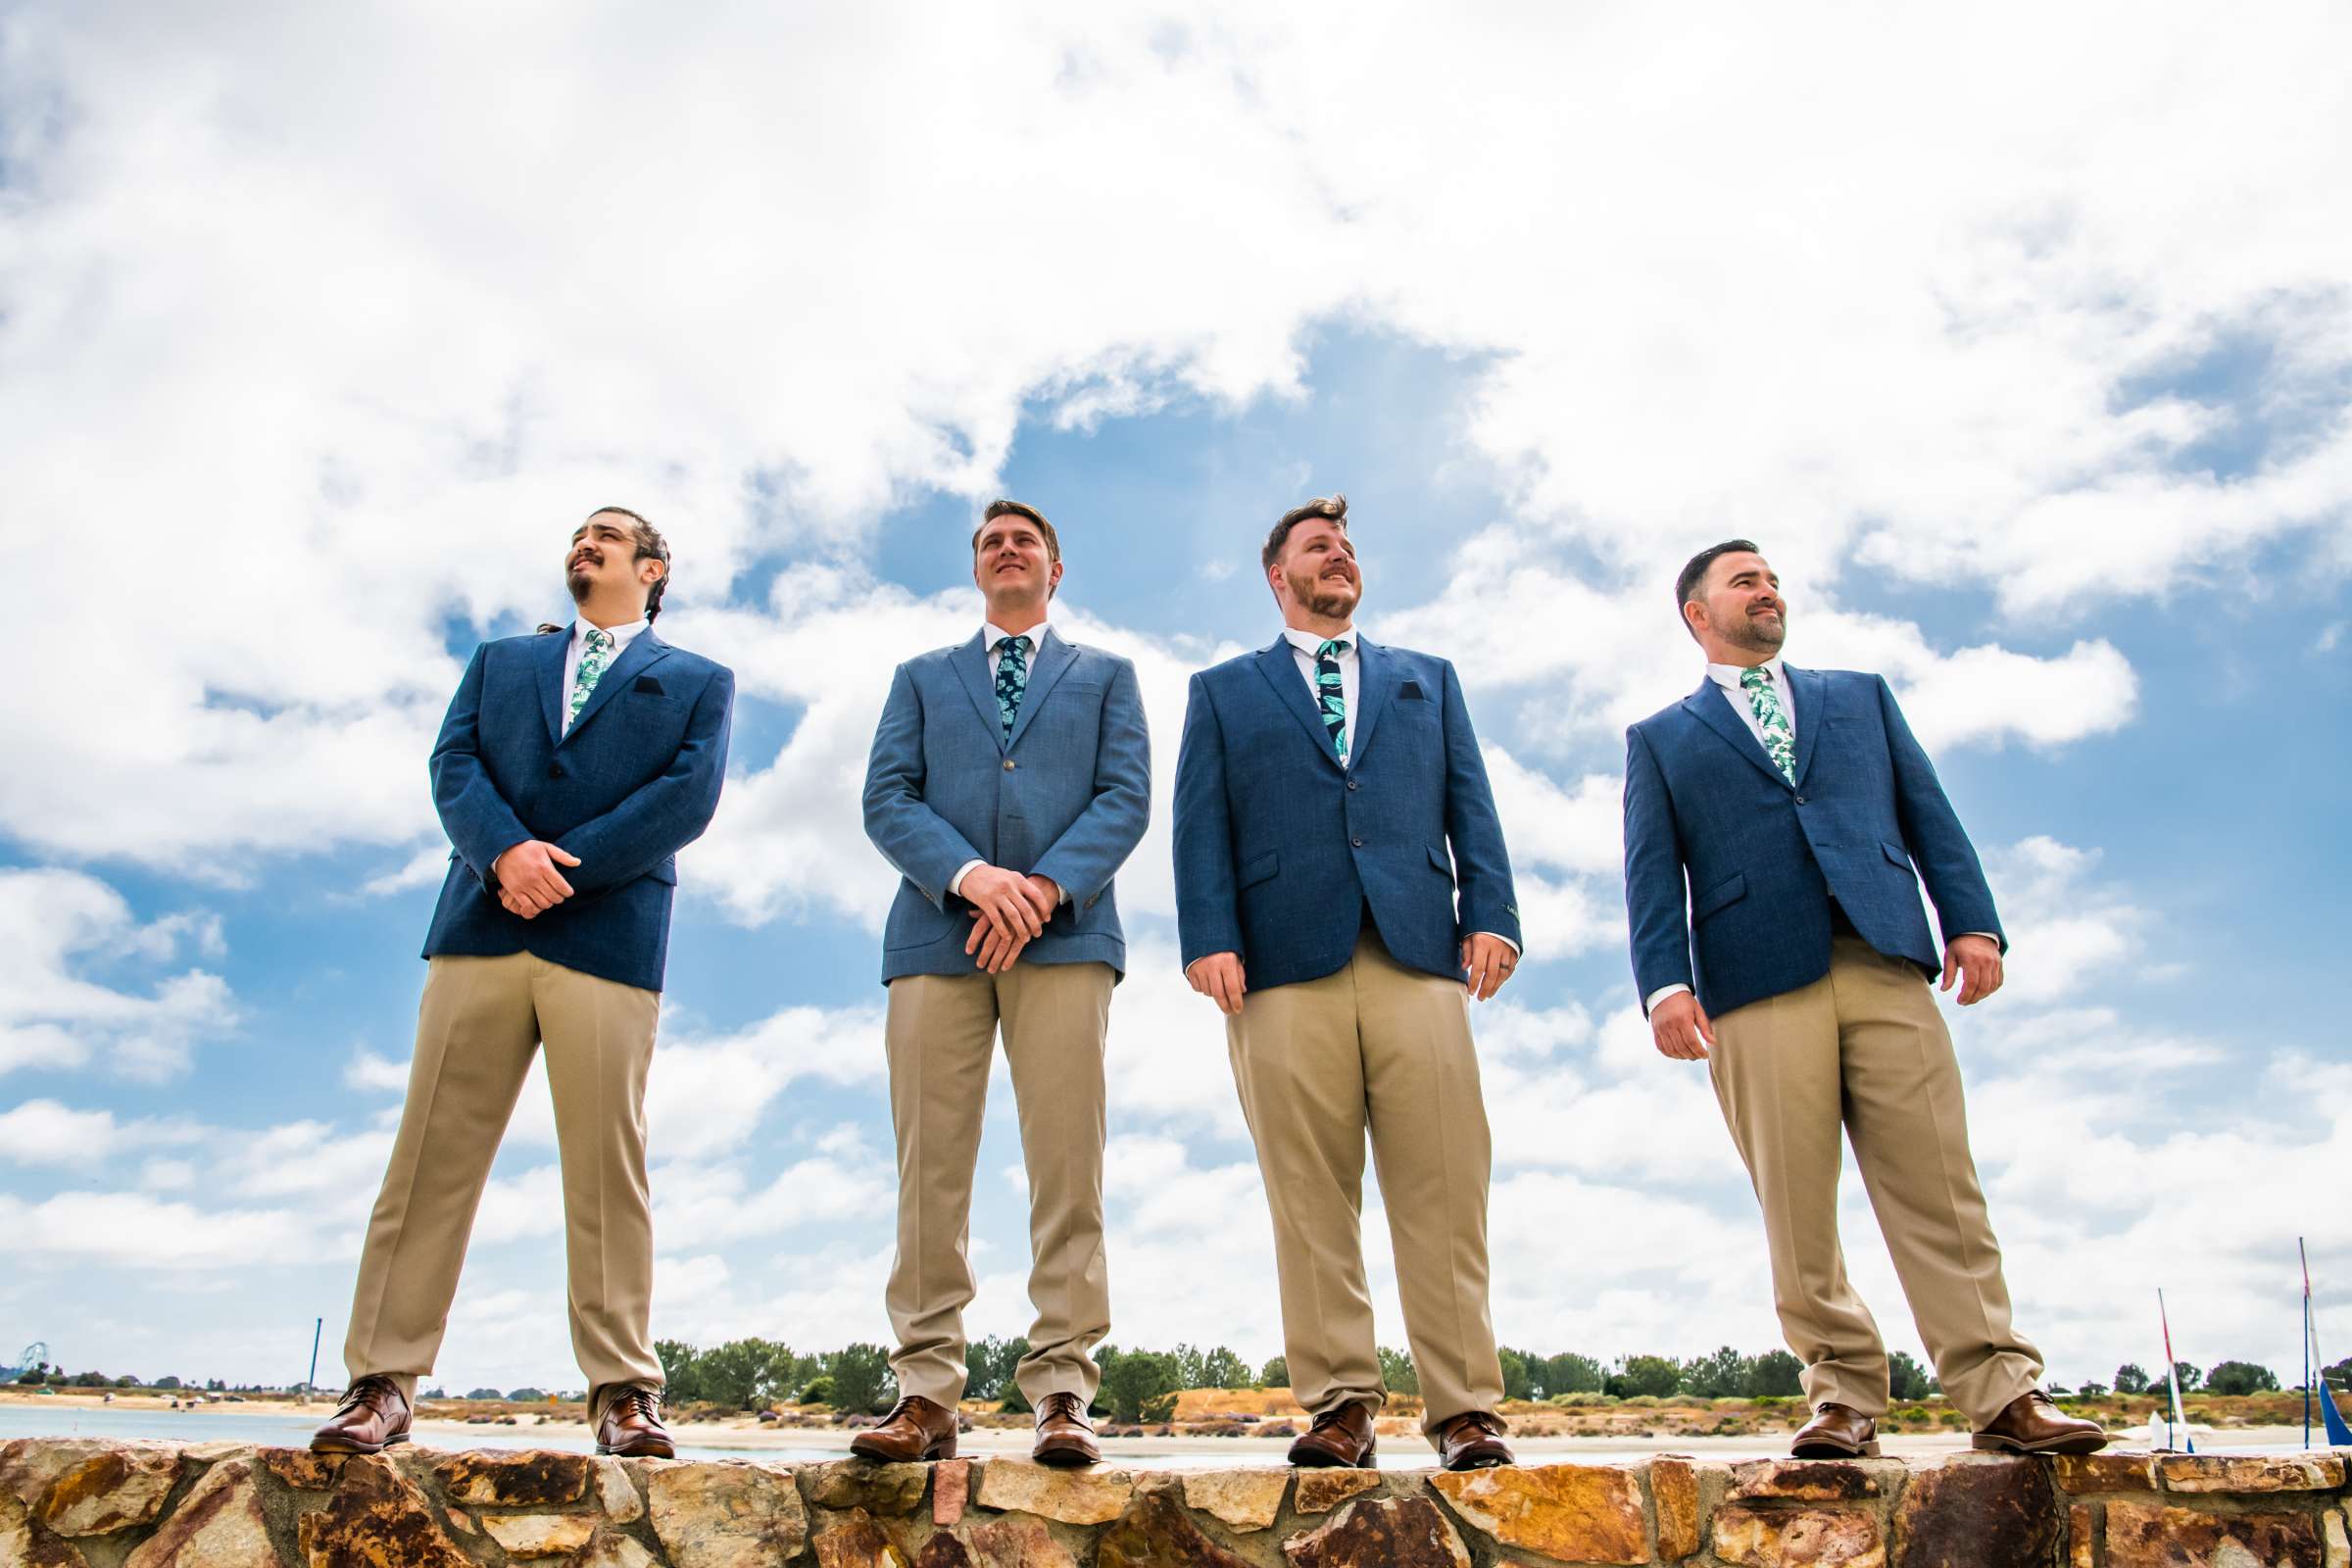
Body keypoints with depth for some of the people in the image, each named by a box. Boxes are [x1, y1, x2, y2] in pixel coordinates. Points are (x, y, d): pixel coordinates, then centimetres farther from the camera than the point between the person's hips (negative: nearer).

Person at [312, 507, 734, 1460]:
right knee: (433, 1157, 1)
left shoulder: (699, 682, 16)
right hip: (481, 923, 3)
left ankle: (622, 1392, 0)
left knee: (608, 1167, -4)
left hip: (610, 936, -3)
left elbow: (690, 795, -1)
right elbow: (453, 765, 9)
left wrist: (561, 866, -10)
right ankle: (385, 1381, 7)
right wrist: (507, 851, -12)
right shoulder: (499, 660, 25)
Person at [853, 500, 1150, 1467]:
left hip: (1063, 938, -1)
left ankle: (1062, 1394, -1)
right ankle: (926, 1395, 3)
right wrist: (969, 875, -12)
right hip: (937, 937, 1)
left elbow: (1126, 798, 5)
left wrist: (1045, 887, -13)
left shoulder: (1105, 677, 20)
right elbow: (886, 799, 8)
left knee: (1066, 1169, -6)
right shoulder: (921, 678, 23)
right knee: (930, 1171, -2)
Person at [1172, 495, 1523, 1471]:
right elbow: (1201, 827, 9)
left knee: (1442, 1194, -3)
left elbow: (1471, 806, 16)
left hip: (1419, 956, 1)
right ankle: (1339, 1404, 7)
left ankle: (1465, 1409, 4)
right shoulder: (1223, 691, 21)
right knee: (1312, 1200, -1)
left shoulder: (1427, 680, 26)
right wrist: (1210, 939, -6)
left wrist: (1491, 914, 0)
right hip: (1286, 965, -1)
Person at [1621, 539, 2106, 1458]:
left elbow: (1929, 815, 16)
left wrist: (1972, 921, 1)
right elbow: (1651, 874, 7)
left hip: (1885, 967, 2)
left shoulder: (1861, 696, 26)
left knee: (1937, 1187, -2)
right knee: (1796, 1208, -3)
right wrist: (1664, 982, -8)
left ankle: (2003, 1392, 2)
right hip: (1756, 985, -1)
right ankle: (1842, 1396, 6)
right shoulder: (1660, 740, 19)